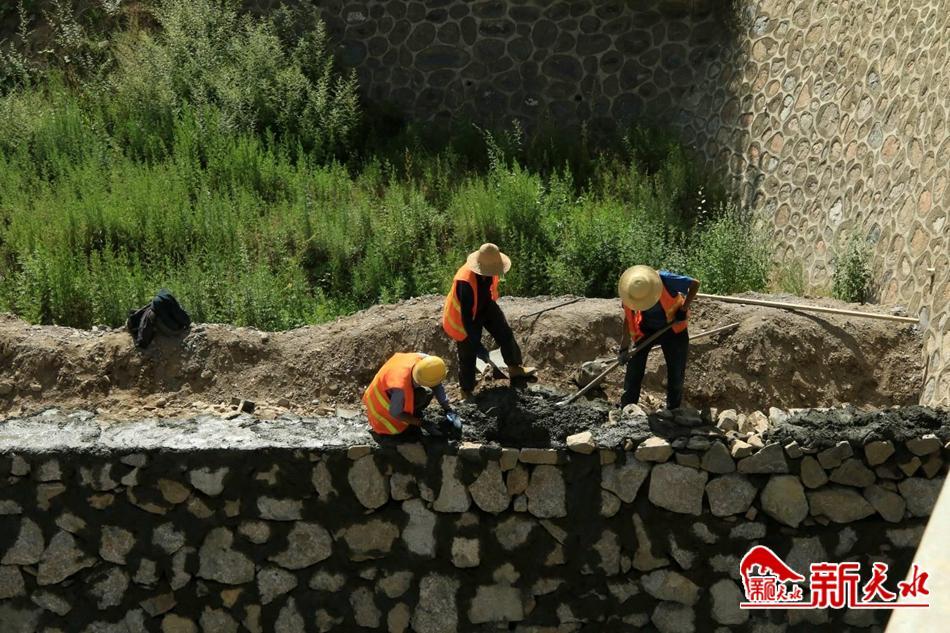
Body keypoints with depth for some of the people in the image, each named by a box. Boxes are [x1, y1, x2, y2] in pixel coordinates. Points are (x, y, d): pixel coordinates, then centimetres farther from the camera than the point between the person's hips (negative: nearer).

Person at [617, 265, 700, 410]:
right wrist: (624, 349, -11)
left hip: (673, 327, -2)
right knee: (634, 368, -8)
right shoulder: (628, 291, -23)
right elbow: (628, 319, -10)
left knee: (676, 373, 2)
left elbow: (695, 284, -20)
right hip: (646, 328, 2)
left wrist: (684, 309, -21)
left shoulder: (665, 280, -33)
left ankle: (673, 411, 17)